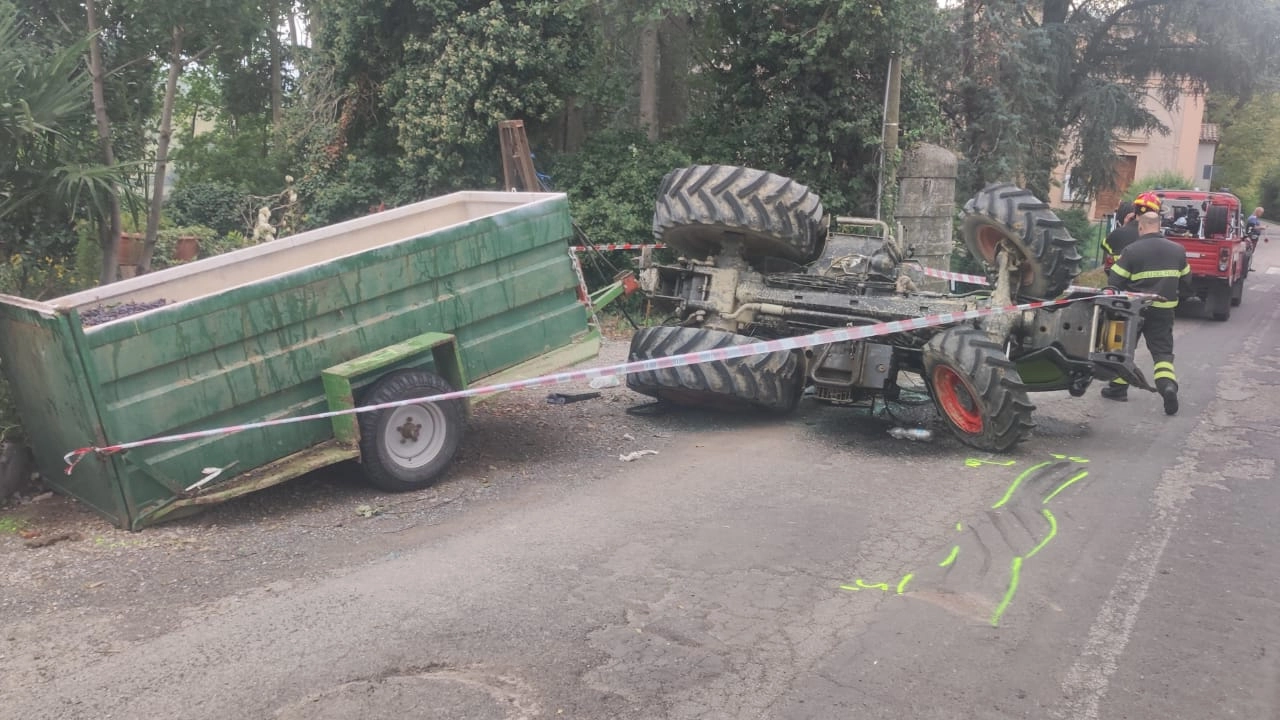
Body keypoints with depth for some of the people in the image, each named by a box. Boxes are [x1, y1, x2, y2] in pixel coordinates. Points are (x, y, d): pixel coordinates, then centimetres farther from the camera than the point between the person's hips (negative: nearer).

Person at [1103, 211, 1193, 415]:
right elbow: (1186, 281, 14)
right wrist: (1179, 297, 31)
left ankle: (1118, 388, 21)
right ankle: (1168, 385, -17)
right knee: (1163, 351, 6)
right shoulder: (1177, 250, 4)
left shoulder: (1132, 251, -12)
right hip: (1164, 311, 3)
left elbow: (1114, 282, -13)